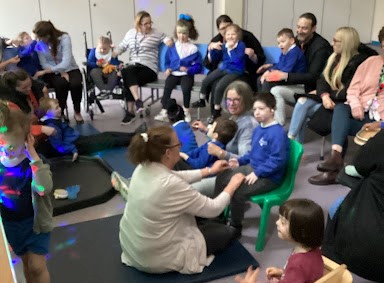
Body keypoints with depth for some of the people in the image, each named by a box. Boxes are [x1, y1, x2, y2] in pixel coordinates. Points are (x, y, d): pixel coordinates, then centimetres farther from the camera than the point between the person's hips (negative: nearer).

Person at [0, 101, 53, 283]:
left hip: (34, 221, -4)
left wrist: (34, 157, -39)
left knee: (37, 266, 1)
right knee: (25, 262, 21)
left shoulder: (34, 163, -20)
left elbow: (44, 189, -40)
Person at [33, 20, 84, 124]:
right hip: (53, 72, 1)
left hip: (70, 69, 0)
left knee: (76, 84, -33)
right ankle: (60, 113, -10)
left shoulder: (64, 38, -20)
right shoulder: (39, 43, -12)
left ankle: (77, 112, -6)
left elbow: (66, 63, -26)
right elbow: (44, 64, -8)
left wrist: (44, 72, -27)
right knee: (61, 83, -33)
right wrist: (61, 72, -22)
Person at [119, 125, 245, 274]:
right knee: (227, 233, 6)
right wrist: (232, 185, -1)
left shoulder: (143, 168, -9)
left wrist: (210, 170, 16)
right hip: (157, 257, -8)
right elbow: (214, 209, -18)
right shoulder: (171, 185, -32)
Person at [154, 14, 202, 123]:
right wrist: (168, 68, -1)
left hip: (187, 74, -2)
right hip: (174, 73, 3)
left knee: (186, 88, -31)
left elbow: (198, 66, -1)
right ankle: (164, 112, -22)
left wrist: (188, 69, -17)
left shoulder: (193, 48, -1)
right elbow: (167, 61, 20)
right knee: (167, 87, -26)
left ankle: (186, 111, -9)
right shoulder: (172, 47, 9)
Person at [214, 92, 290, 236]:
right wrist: (240, 161, 6)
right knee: (221, 177, 6)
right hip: (252, 168, 10)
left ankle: (236, 227, -4)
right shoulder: (258, 129, 10)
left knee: (237, 191, -26)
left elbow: (277, 161, -26)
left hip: (269, 177, -10)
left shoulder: (278, 133, -21)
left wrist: (257, 173, -26)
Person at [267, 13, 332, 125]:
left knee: (276, 91, -24)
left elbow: (313, 76, -23)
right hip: (302, 85, 8)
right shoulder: (298, 40, 3)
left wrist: (286, 76, -28)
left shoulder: (321, 46, -19)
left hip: (312, 90, -8)